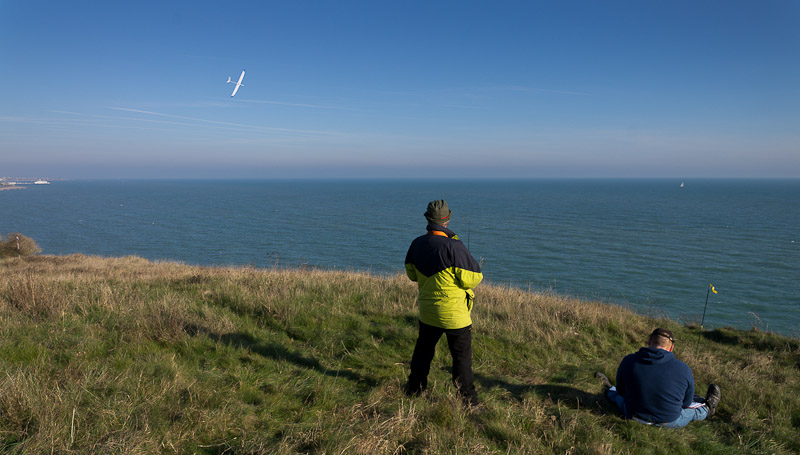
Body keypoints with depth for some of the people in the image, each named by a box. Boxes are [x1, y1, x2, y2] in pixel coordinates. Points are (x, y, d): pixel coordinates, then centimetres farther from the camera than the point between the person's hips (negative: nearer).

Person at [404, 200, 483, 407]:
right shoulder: (454, 247, -23)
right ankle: (468, 400, 15)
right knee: (462, 356, 7)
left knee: (423, 349, 23)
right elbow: (472, 279, -17)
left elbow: (411, 274, 11)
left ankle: (414, 388, 36)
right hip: (454, 313, -6)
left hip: (427, 311, 6)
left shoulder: (417, 244, -3)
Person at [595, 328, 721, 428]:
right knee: (692, 408, 31)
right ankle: (706, 409, 55)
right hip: (669, 423, -2)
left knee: (622, 397, 38)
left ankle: (609, 390, 62)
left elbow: (621, 391, -1)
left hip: (634, 417, 3)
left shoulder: (628, 361, -17)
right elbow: (686, 402, -4)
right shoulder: (683, 369, -20)